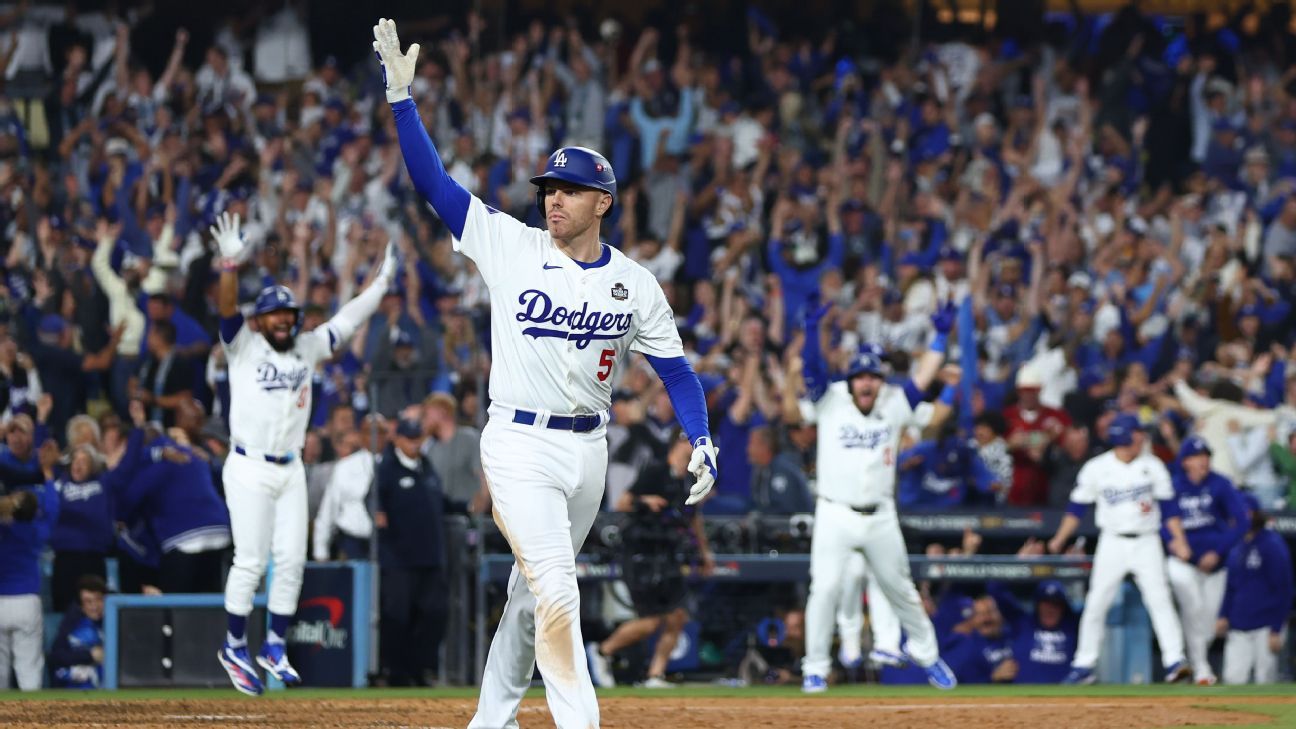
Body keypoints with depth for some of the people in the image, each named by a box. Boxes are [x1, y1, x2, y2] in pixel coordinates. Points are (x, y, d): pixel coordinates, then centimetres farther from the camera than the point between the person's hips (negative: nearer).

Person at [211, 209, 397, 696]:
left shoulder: (307, 349, 11)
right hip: (249, 469, -5)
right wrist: (231, 263, -34)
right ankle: (235, 647, 5)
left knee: (291, 559, 1)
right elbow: (227, 310, -19)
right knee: (251, 560, -7)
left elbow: (347, 320, 16)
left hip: (291, 471, 5)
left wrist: (382, 281, 12)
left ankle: (275, 646, 12)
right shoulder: (244, 347, -3)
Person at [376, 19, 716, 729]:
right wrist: (402, 94, -15)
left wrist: (701, 443, -5)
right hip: (519, 446, -4)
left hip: (588, 449, 4)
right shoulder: (512, 247, -3)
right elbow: (433, 179, -6)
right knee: (556, 589, -16)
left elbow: (674, 368, 9)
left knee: (532, 592, 13)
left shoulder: (634, 283, 4)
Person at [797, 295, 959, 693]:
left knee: (900, 587, 15)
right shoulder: (831, 402, -4)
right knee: (825, 588, -10)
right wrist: (812, 330, -32)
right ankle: (815, 668, 0)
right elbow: (811, 368, -18)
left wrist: (941, 335, -4)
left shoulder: (894, 405, 3)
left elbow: (924, 377, 1)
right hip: (835, 515, -3)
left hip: (880, 517, 3)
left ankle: (925, 652, 33)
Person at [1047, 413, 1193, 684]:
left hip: (1146, 542, 0)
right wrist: (1060, 539, -3)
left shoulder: (1153, 466, 1)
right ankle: (1084, 665, 12)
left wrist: (1179, 539, -3)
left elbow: (1168, 506, 5)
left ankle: (1175, 661, -15)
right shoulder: (1096, 468, -3)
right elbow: (1077, 507, 3)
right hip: (1112, 543, 0)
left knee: (1159, 599, -12)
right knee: (1096, 604, 2)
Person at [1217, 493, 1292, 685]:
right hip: (1238, 626, 6)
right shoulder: (1236, 548, 12)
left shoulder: (1272, 545, -9)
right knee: (1233, 677, -4)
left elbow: (1283, 590, -10)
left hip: (1266, 626, -6)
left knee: (1265, 680, -5)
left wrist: (1276, 631, -14)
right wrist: (1223, 616, 5)